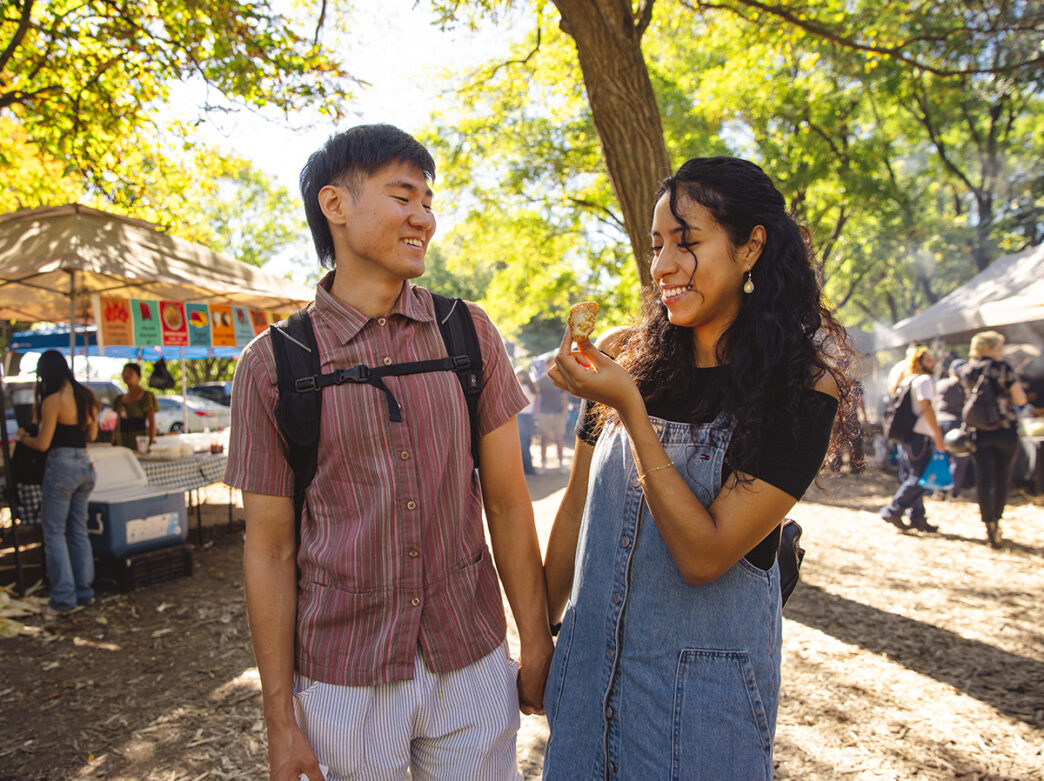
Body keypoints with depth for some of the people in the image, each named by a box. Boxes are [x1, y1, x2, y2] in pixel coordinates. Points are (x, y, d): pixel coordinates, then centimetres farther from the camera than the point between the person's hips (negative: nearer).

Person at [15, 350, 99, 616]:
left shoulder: (53, 400, -12)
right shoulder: (86, 396, 9)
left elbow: (43, 444, -10)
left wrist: (23, 437, 8)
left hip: (61, 465, -7)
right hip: (85, 465, 7)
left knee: (54, 531, 0)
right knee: (79, 531, 14)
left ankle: (64, 598, 0)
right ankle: (83, 591, 18)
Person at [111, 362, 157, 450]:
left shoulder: (147, 396, -2)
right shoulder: (119, 399, 17)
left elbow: (152, 422, -7)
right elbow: (118, 423, 19)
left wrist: (151, 441, -15)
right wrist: (113, 443, 12)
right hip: (121, 441, 5)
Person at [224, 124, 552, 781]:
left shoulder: (471, 334, -2)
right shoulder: (272, 364, -6)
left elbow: (508, 503, 0)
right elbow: (270, 549, -4)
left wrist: (538, 648, 1)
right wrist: (281, 720, -2)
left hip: (473, 665, 2)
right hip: (342, 677, -1)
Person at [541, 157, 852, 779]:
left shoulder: (803, 391, -14)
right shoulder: (628, 359, -4)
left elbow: (704, 554, -21)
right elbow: (576, 510, 3)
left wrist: (631, 408, -26)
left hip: (704, 689, -3)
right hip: (590, 662, 4)